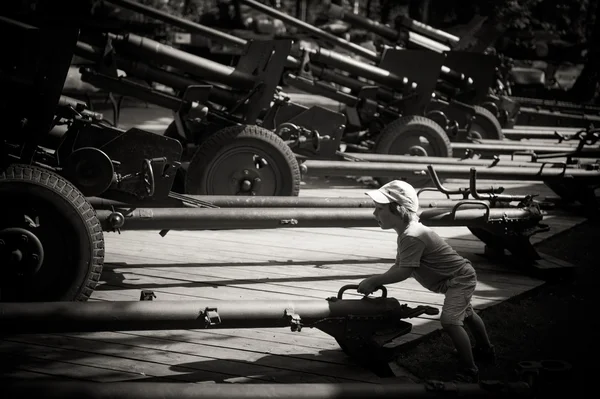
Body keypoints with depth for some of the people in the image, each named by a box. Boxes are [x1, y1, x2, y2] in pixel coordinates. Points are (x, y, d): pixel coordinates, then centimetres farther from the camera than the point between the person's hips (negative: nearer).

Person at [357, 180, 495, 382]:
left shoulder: (412, 237, -33)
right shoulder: (407, 232, 1)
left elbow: (403, 272, -34)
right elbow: (398, 265, 4)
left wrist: (373, 281, -26)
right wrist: (378, 280, -10)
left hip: (459, 278, -11)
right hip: (460, 276, 11)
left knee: (450, 321, -24)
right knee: (466, 315, 30)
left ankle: (469, 372, -18)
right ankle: (486, 350, 52)